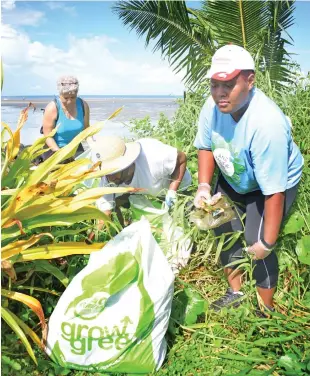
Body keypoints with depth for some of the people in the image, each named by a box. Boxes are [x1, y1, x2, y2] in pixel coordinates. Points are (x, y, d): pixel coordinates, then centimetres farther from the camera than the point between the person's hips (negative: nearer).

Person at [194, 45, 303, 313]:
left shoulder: (266, 123, -40)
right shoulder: (214, 106, -23)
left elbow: (274, 192, -34)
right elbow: (205, 147, -2)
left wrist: (268, 242, -26)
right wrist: (204, 186, -17)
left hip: (274, 183, -6)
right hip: (232, 179, 6)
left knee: (257, 246, -11)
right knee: (223, 232, 10)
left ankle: (266, 310, 17)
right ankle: (236, 293, 35)